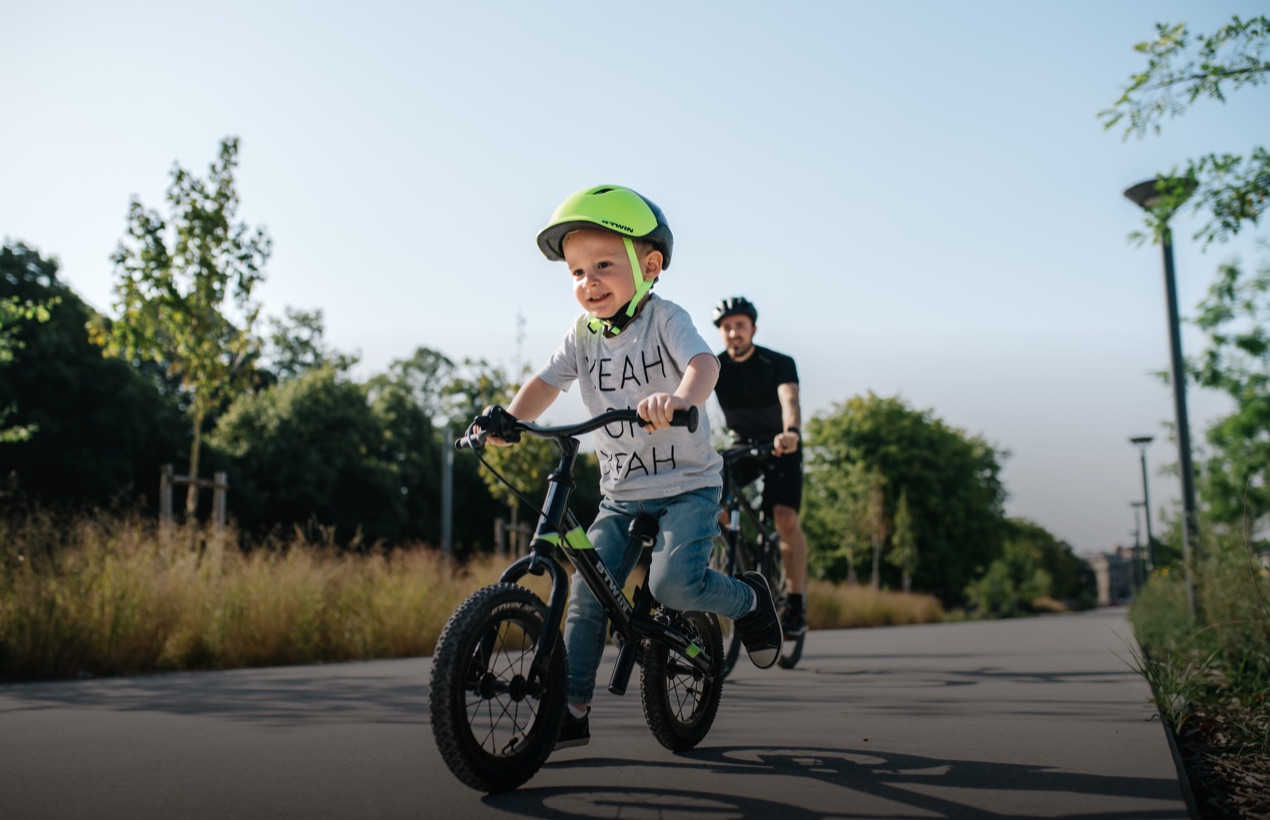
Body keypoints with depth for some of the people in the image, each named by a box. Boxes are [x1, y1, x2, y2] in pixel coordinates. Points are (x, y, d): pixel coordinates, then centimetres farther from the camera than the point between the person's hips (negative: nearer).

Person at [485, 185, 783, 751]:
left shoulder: (665, 319, -11)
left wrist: (679, 398, -51)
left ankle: (748, 598, 8)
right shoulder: (583, 336, 2)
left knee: (672, 583, -24)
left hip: (688, 485, -4)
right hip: (621, 494, 5)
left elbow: (704, 363, -28)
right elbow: (545, 383, -2)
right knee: (585, 597, -1)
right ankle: (573, 712, 12)